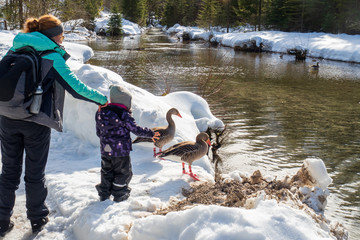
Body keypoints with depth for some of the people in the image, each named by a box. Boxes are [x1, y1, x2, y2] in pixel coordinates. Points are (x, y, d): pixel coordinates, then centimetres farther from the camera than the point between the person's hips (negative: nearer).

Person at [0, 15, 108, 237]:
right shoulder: (53, 58, -6)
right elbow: (76, 88, -7)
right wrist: (102, 99, 4)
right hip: (36, 122, -4)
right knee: (35, 173, 11)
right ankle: (37, 220, 23)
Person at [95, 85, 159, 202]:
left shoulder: (101, 113, 2)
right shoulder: (124, 115, -16)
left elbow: (98, 132, 10)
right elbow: (136, 129, -13)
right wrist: (151, 133, -1)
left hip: (105, 150, 6)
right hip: (121, 150, -5)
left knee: (106, 171, 18)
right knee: (123, 172, 11)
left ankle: (104, 194, 24)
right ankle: (119, 195, 17)